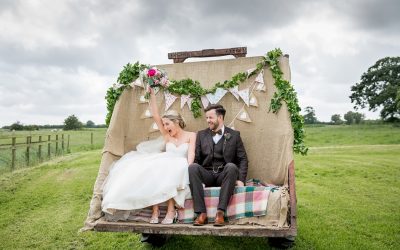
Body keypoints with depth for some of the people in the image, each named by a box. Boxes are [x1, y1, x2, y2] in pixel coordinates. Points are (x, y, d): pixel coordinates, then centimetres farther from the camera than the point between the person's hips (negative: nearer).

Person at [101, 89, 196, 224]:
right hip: (166, 168, 3)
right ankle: (155, 209, -30)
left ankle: (171, 210, -32)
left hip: (179, 172, -3)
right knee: (150, 170, -29)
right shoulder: (167, 136, 18)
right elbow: (155, 116, 11)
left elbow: (191, 154, -6)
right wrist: (152, 94, 6)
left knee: (167, 172, -36)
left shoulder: (191, 135, 9)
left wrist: (188, 169, -26)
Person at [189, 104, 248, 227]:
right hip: (207, 174, 2)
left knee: (231, 166, -34)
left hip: (224, 175, -1)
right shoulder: (201, 134, 15)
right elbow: (196, 158, 9)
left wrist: (241, 179, -9)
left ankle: (220, 212, -31)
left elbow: (243, 159, 5)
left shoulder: (234, 135, 10)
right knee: (192, 167, -30)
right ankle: (201, 213, -29)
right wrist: (193, 176, -9)